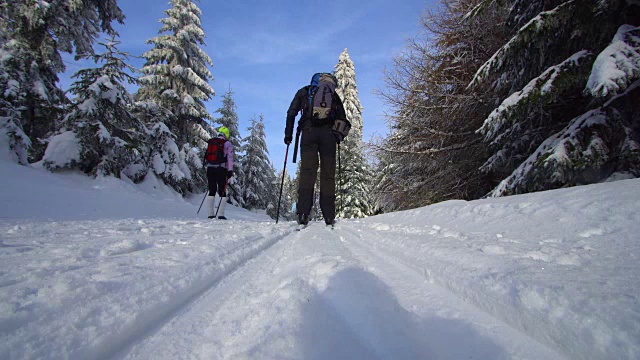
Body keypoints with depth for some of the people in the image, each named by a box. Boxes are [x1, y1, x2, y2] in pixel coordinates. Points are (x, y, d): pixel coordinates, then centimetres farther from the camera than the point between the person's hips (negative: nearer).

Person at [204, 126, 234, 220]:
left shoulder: (210, 143, 16)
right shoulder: (227, 143, 2)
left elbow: (206, 157, 15)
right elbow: (230, 158, -6)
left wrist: (208, 171, 18)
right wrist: (230, 171, -7)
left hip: (210, 169, 5)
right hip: (221, 169, -4)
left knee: (212, 191, 10)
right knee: (222, 192, 0)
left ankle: (211, 214, 7)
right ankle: (220, 215, -7)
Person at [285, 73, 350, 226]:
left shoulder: (304, 92, 24)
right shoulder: (334, 95, 26)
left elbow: (291, 113, 14)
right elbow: (343, 119, 14)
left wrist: (288, 134, 14)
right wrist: (339, 135, 18)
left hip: (308, 133, 0)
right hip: (328, 134, 1)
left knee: (307, 170, -7)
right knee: (328, 173, 0)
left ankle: (303, 212, -21)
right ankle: (329, 216, -5)